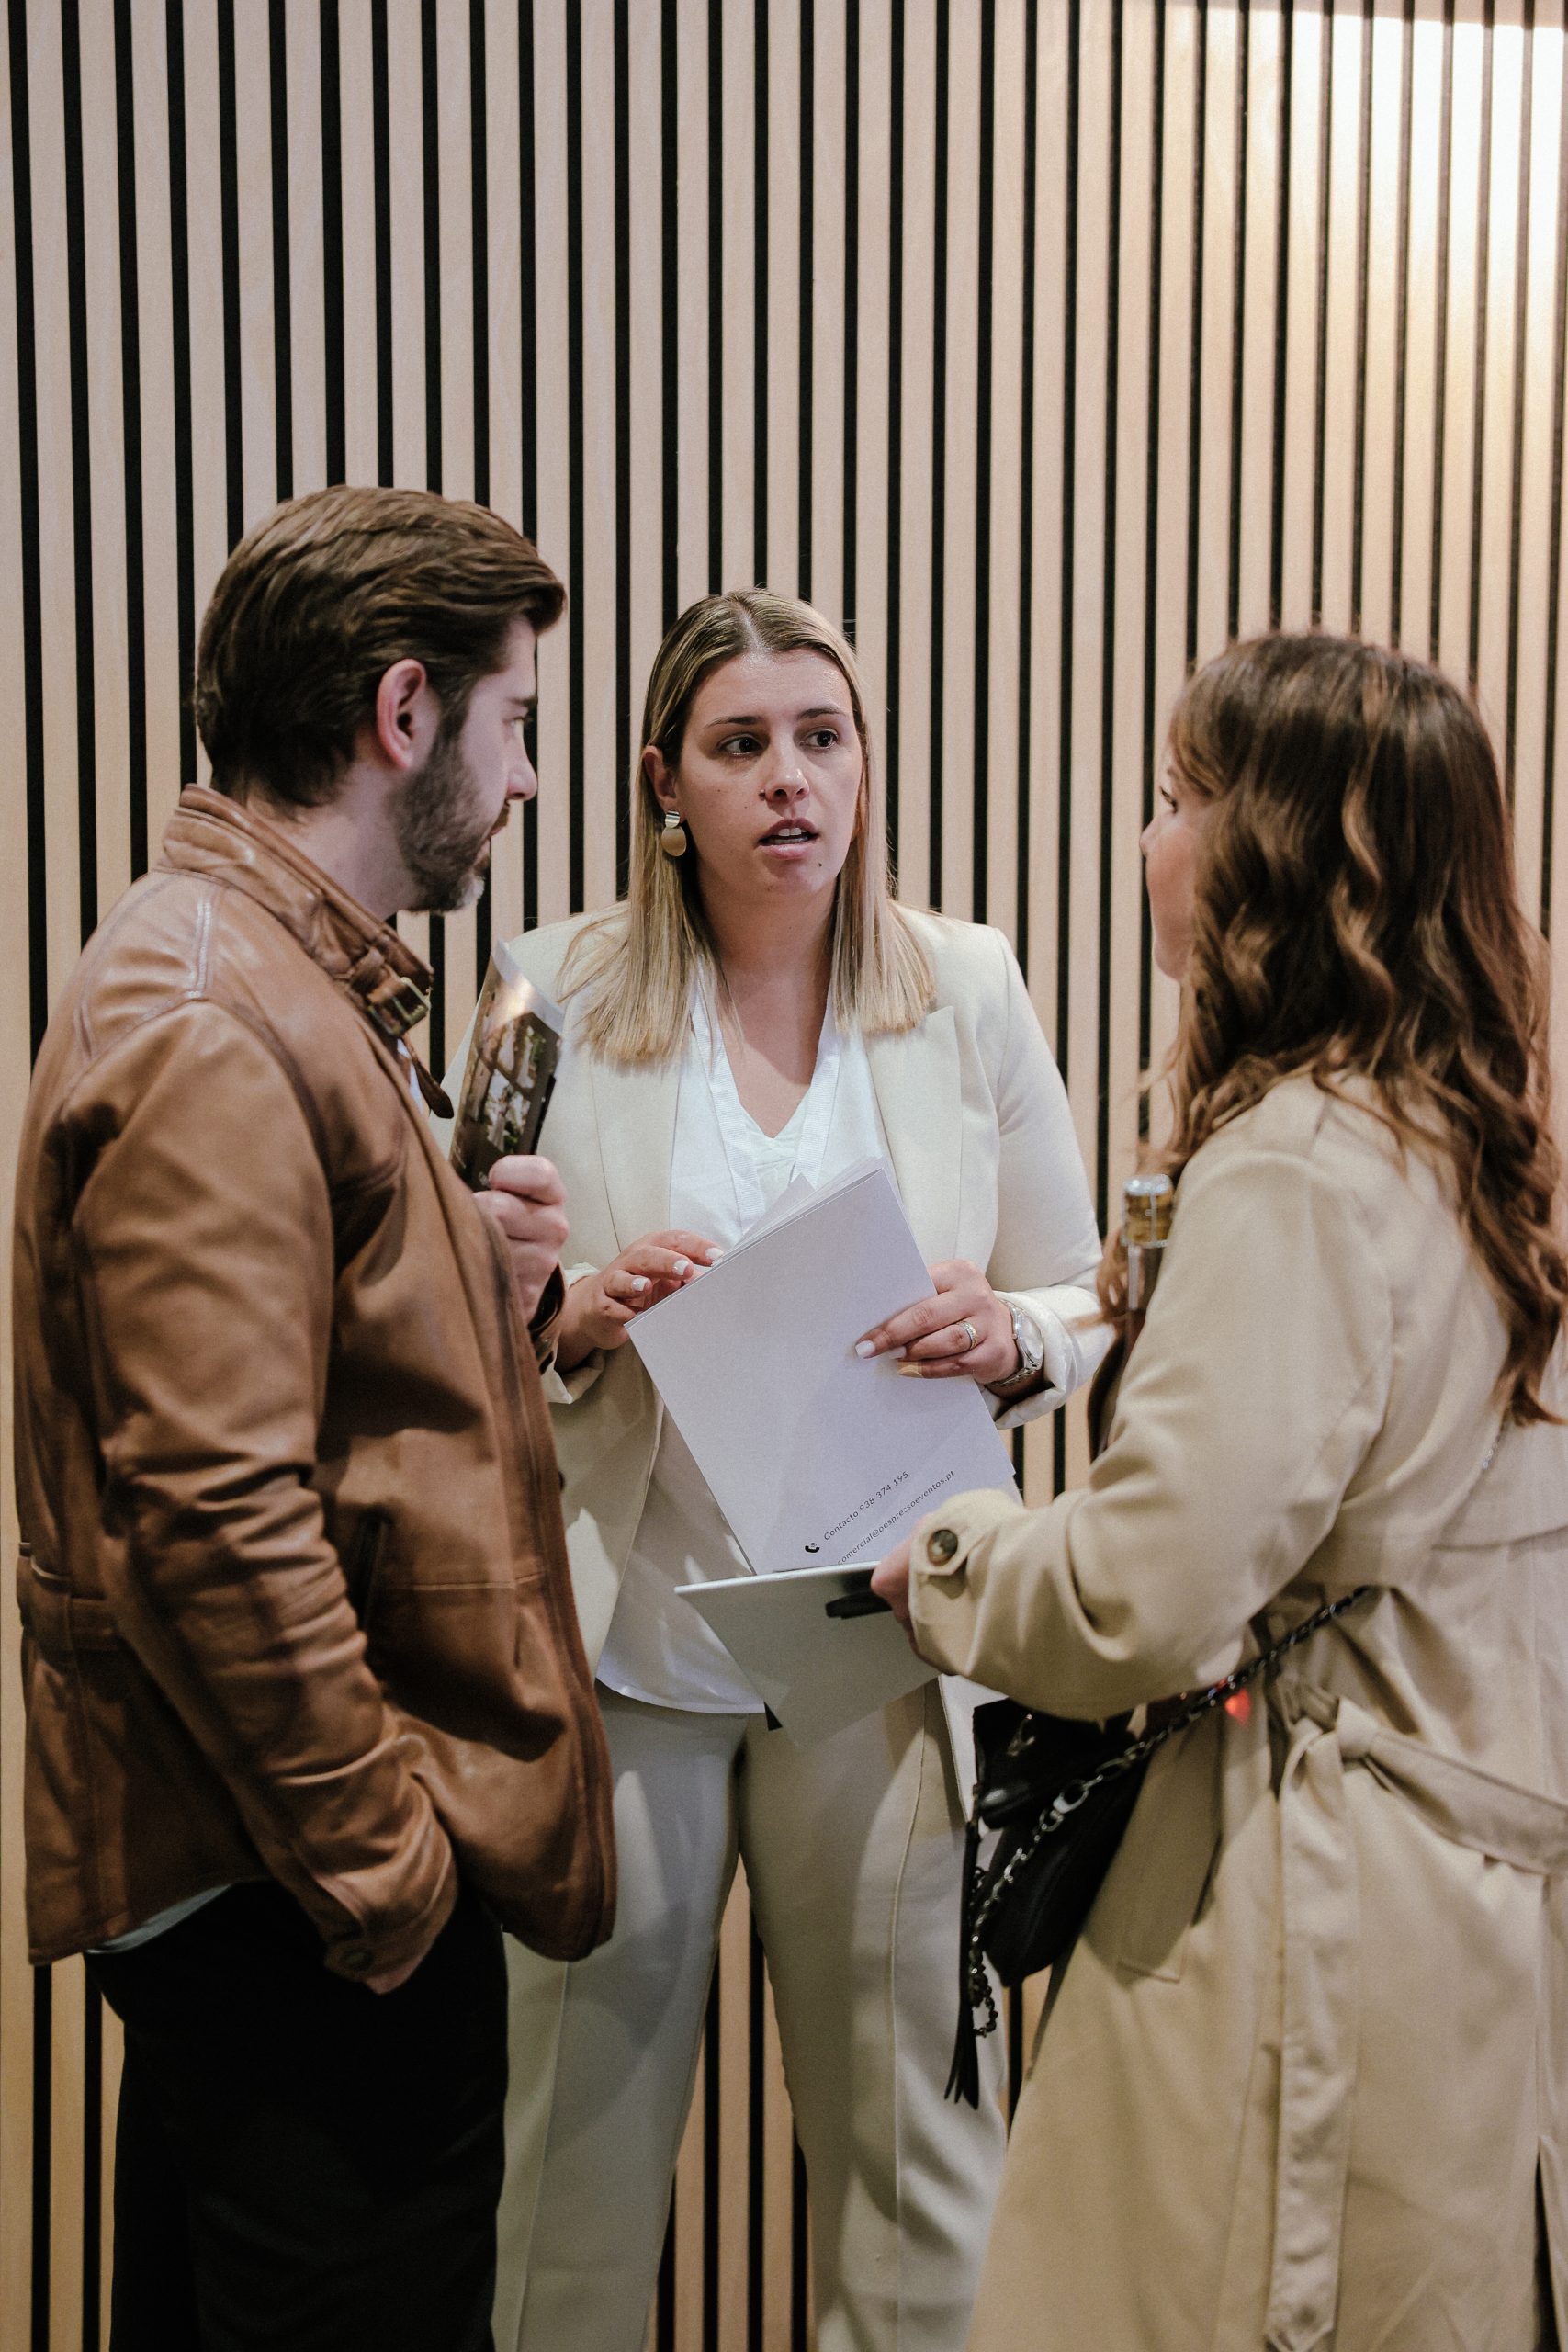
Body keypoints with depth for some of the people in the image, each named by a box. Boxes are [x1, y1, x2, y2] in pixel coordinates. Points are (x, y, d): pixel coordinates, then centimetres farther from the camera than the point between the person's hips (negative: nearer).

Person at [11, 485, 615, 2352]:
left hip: (273, 1858, 10)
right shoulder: (214, 1035, -20)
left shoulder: (284, 982, 13)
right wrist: (388, 1864, -18)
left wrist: (471, 1276, 3)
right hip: (305, 1886, -10)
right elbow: (212, 1514, -25)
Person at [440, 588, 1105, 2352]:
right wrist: (574, 1320, -17)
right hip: (622, 1633, 0)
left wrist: (1008, 1337, -14)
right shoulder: (556, 992, 0)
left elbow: (1080, 1300, 8)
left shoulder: (970, 990, 3)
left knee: (908, 2123, 10)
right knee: (584, 2117, 11)